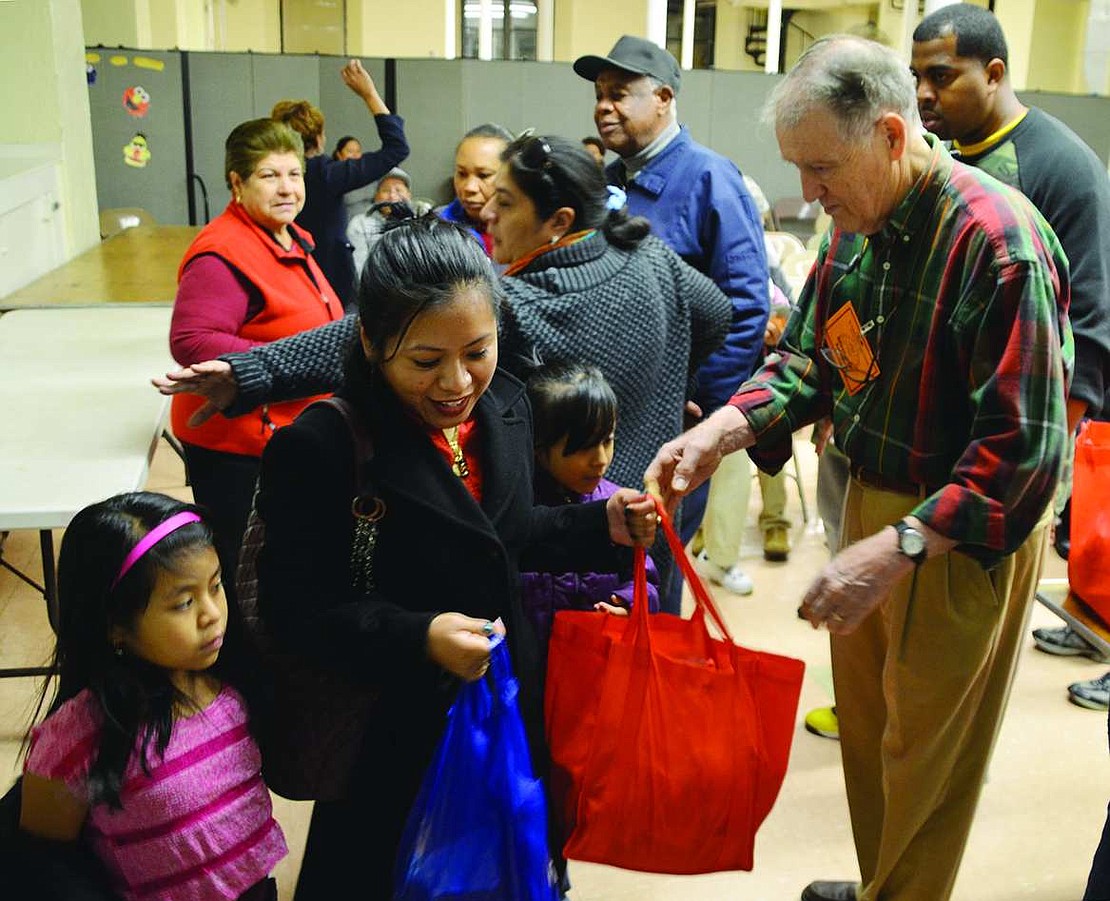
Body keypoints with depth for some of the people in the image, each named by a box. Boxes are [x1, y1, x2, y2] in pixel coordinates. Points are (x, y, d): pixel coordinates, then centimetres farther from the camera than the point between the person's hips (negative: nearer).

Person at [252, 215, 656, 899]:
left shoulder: (507, 406, -2)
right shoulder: (318, 448, -23)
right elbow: (297, 606, -20)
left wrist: (599, 527, -2)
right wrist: (419, 639, -31)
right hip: (393, 732, -6)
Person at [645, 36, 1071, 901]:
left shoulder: (999, 241, -25)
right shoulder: (857, 223, -1)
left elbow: (1024, 451, -27)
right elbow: (810, 357, 5)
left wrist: (899, 548, -34)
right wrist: (722, 429, -12)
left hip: (967, 538, -7)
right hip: (874, 499, 7)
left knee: (925, 758, 11)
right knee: (864, 724, 21)